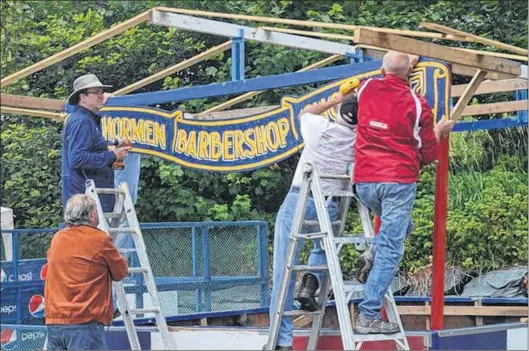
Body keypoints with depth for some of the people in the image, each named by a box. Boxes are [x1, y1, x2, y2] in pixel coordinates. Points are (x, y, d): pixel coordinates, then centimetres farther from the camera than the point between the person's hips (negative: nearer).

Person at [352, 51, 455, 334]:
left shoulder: (367, 89, 5)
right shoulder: (417, 104, -4)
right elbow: (427, 154, 4)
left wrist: (405, 64, 43)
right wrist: (439, 132, 21)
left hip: (364, 182, 5)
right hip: (399, 182, -5)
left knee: (395, 225, 32)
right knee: (390, 249, -3)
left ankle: (374, 253, 5)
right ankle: (368, 316, -8)